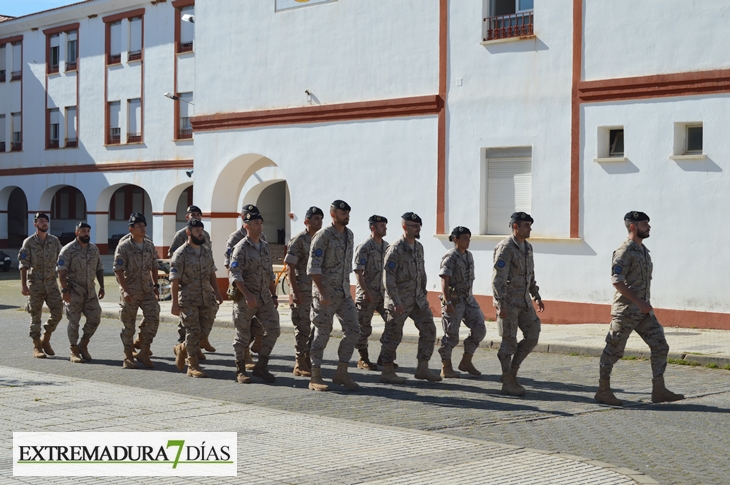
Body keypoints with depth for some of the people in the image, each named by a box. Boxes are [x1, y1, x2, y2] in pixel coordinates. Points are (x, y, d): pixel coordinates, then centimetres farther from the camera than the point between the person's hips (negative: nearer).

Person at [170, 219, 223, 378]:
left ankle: (181, 349, 30)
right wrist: (175, 303, -15)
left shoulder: (207, 251, 10)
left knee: (205, 331, 6)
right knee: (193, 332, -6)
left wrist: (217, 292, 9)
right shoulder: (181, 254, -10)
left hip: (206, 298, 6)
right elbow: (174, 280, -11)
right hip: (188, 301, -6)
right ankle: (193, 367, 4)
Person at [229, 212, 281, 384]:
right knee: (243, 335, 2)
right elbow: (235, 275, -18)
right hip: (245, 299, -6)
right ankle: (240, 370, 16)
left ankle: (261, 367, 9)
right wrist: (247, 295, -27)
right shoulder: (241, 248, -10)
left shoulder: (266, 247, 12)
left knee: (273, 330, -2)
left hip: (265, 298, 6)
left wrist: (274, 295, 15)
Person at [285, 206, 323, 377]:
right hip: (302, 291, -7)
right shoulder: (298, 241, -9)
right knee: (303, 328, -3)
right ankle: (300, 365, 4)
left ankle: (308, 361, 20)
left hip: (317, 291, 7)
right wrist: (295, 292, -19)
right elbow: (290, 268, -13)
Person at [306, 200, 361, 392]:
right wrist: (322, 293, -21)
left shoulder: (349, 235, 11)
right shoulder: (323, 235, -12)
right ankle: (315, 377, 6)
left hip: (344, 292, 7)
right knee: (322, 333, -2)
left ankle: (341, 373, 11)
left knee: (353, 330, 2)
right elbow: (313, 267, -16)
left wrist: (346, 288, 17)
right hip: (326, 292, -7)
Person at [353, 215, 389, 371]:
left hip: (383, 292, 7)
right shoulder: (364, 247, -10)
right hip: (368, 293, -7)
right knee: (364, 327, 1)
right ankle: (363, 359, 10)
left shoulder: (387, 247, 11)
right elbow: (358, 271, -13)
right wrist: (365, 291, -19)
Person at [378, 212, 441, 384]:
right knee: (393, 336, 0)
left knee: (429, 330, 4)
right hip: (399, 300, -8)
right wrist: (396, 302, -22)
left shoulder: (419, 247, 9)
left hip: (417, 299, 8)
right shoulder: (395, 250, -15)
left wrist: (423, 294, 15)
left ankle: (422, 368, 12)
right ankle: (387, 372, 10)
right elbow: (388, 278, -18)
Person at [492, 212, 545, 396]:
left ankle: (512, 372, 16)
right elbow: (498, 278, -20)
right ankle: (507, 383, 5)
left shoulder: (527, 247, 12)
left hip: (524, 300, 8)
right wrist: (501, 305, -24)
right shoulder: (505, 248, -15)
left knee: (532, 336, 5)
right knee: (509, 341, -3)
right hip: (508, 301, -8)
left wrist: (537, 297, 17)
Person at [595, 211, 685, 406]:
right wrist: (639, 302, -21)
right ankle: (603, 391, 8)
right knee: (613, 350, 0)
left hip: (644, 311, 9)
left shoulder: (643, 251, 15)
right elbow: (617, 281, -20)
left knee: (660, 346, 3)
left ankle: (659, 390, 5)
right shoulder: (624, 251, -12)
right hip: (626, 311, -9)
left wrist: (646, 304, 18)